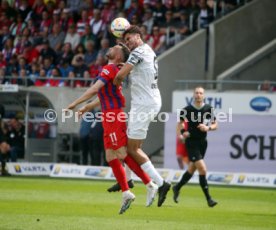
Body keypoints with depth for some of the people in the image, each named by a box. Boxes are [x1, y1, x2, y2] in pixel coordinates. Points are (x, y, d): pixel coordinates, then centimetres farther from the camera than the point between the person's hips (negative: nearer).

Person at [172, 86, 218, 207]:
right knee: (202, 169, -15)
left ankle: (177, 188, 42)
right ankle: (208, 198, -10)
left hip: (202, 143, 5)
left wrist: (208, 128, -14)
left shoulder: (208, 109, -1)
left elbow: (215, 125, 6)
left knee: (191, 170, 18)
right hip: (191, 144, -5)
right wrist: (182, 132, -11)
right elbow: (180, 122, 7)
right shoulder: (187, 109, -9)